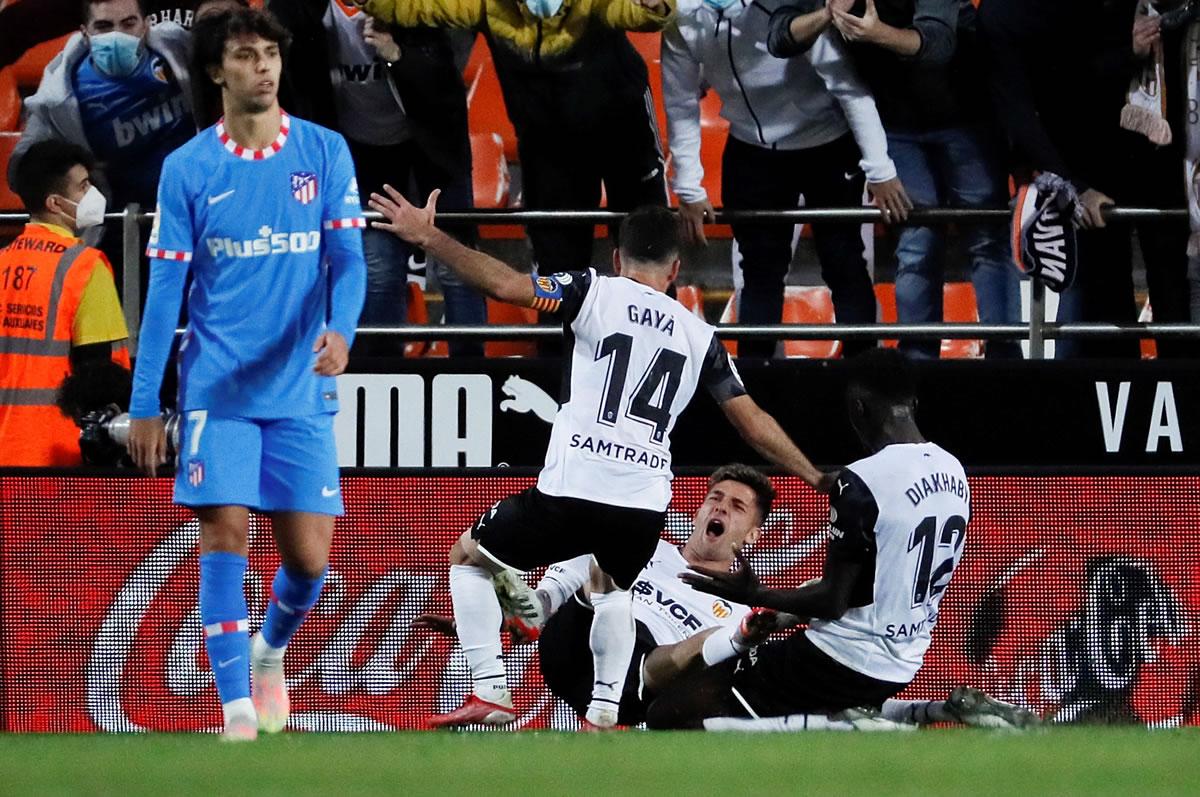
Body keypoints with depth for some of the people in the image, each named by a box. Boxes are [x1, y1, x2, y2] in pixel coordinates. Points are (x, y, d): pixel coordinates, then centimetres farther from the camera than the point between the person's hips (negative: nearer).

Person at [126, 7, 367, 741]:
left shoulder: (325, 153, 3)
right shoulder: (188, 170, 1)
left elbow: (347, 259, -1)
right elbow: (165, 289, 2)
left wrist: (340, 330, -23)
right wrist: (144, 404, -2)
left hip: (301, 390, 1)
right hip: (218, 390, -1)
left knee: (308, 558, 2)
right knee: (226, 535, -12)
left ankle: (270, 652, 33)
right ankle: (238, 708, -8)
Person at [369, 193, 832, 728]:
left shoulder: (596, 292, 6)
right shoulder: (699, 336, 16)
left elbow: (505, 285, -7)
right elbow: (754, 424, 19)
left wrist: (427, 237, 0)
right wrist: (819, 478, 31)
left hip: (571, 491, -4)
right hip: (646, 505, 4)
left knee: (468, 558, 20)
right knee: (613, 587, 37)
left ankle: (490, 692, 8)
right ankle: (605, 709, 19)